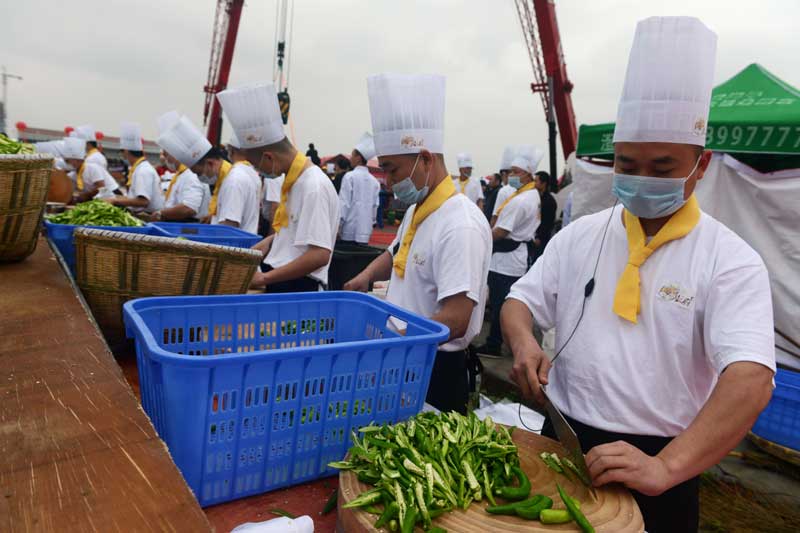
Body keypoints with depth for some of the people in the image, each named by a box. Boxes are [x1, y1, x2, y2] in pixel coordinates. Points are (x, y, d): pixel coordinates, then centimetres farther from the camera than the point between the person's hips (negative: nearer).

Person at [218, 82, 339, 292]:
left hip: (297, 286, -8)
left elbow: (319, 255, -24)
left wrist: (264, 278, -19)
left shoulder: (313, 186, -18)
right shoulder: (293, 180, 9)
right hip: (278, 282, 8)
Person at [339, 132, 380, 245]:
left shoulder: (350, 176, -8)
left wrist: (337, 226, -5)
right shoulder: (374, 181, 7)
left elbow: (344, 204, -11)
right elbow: (375, 206, 10)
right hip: (366, 231, 5)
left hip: (350, 230, -5)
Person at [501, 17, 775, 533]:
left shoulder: (732, 262, -11)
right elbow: (521, 301, 5)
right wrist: (523, 342, -18)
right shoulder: (579, 237, 0)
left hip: (658, 461, -3)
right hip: (563, 442, 3)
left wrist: (665, 468, -34)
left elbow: (750, 379, -22)